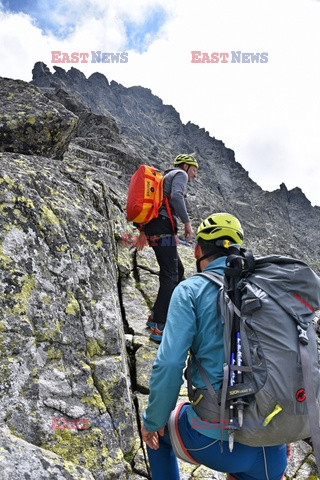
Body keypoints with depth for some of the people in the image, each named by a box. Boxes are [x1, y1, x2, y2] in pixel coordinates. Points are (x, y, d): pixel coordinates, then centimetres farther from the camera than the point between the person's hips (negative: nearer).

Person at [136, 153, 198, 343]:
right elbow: (176, 196, -18)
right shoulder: (180, 174, 4)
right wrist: (187, 222, -15)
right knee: (170, 276, -11)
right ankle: (159, 328, -12)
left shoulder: (166, 177, 32)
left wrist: (143, 231, 25)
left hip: (151, 228, 10)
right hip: (163, 229, -10)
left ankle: (156, 316, 19)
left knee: (178, 270, 16)